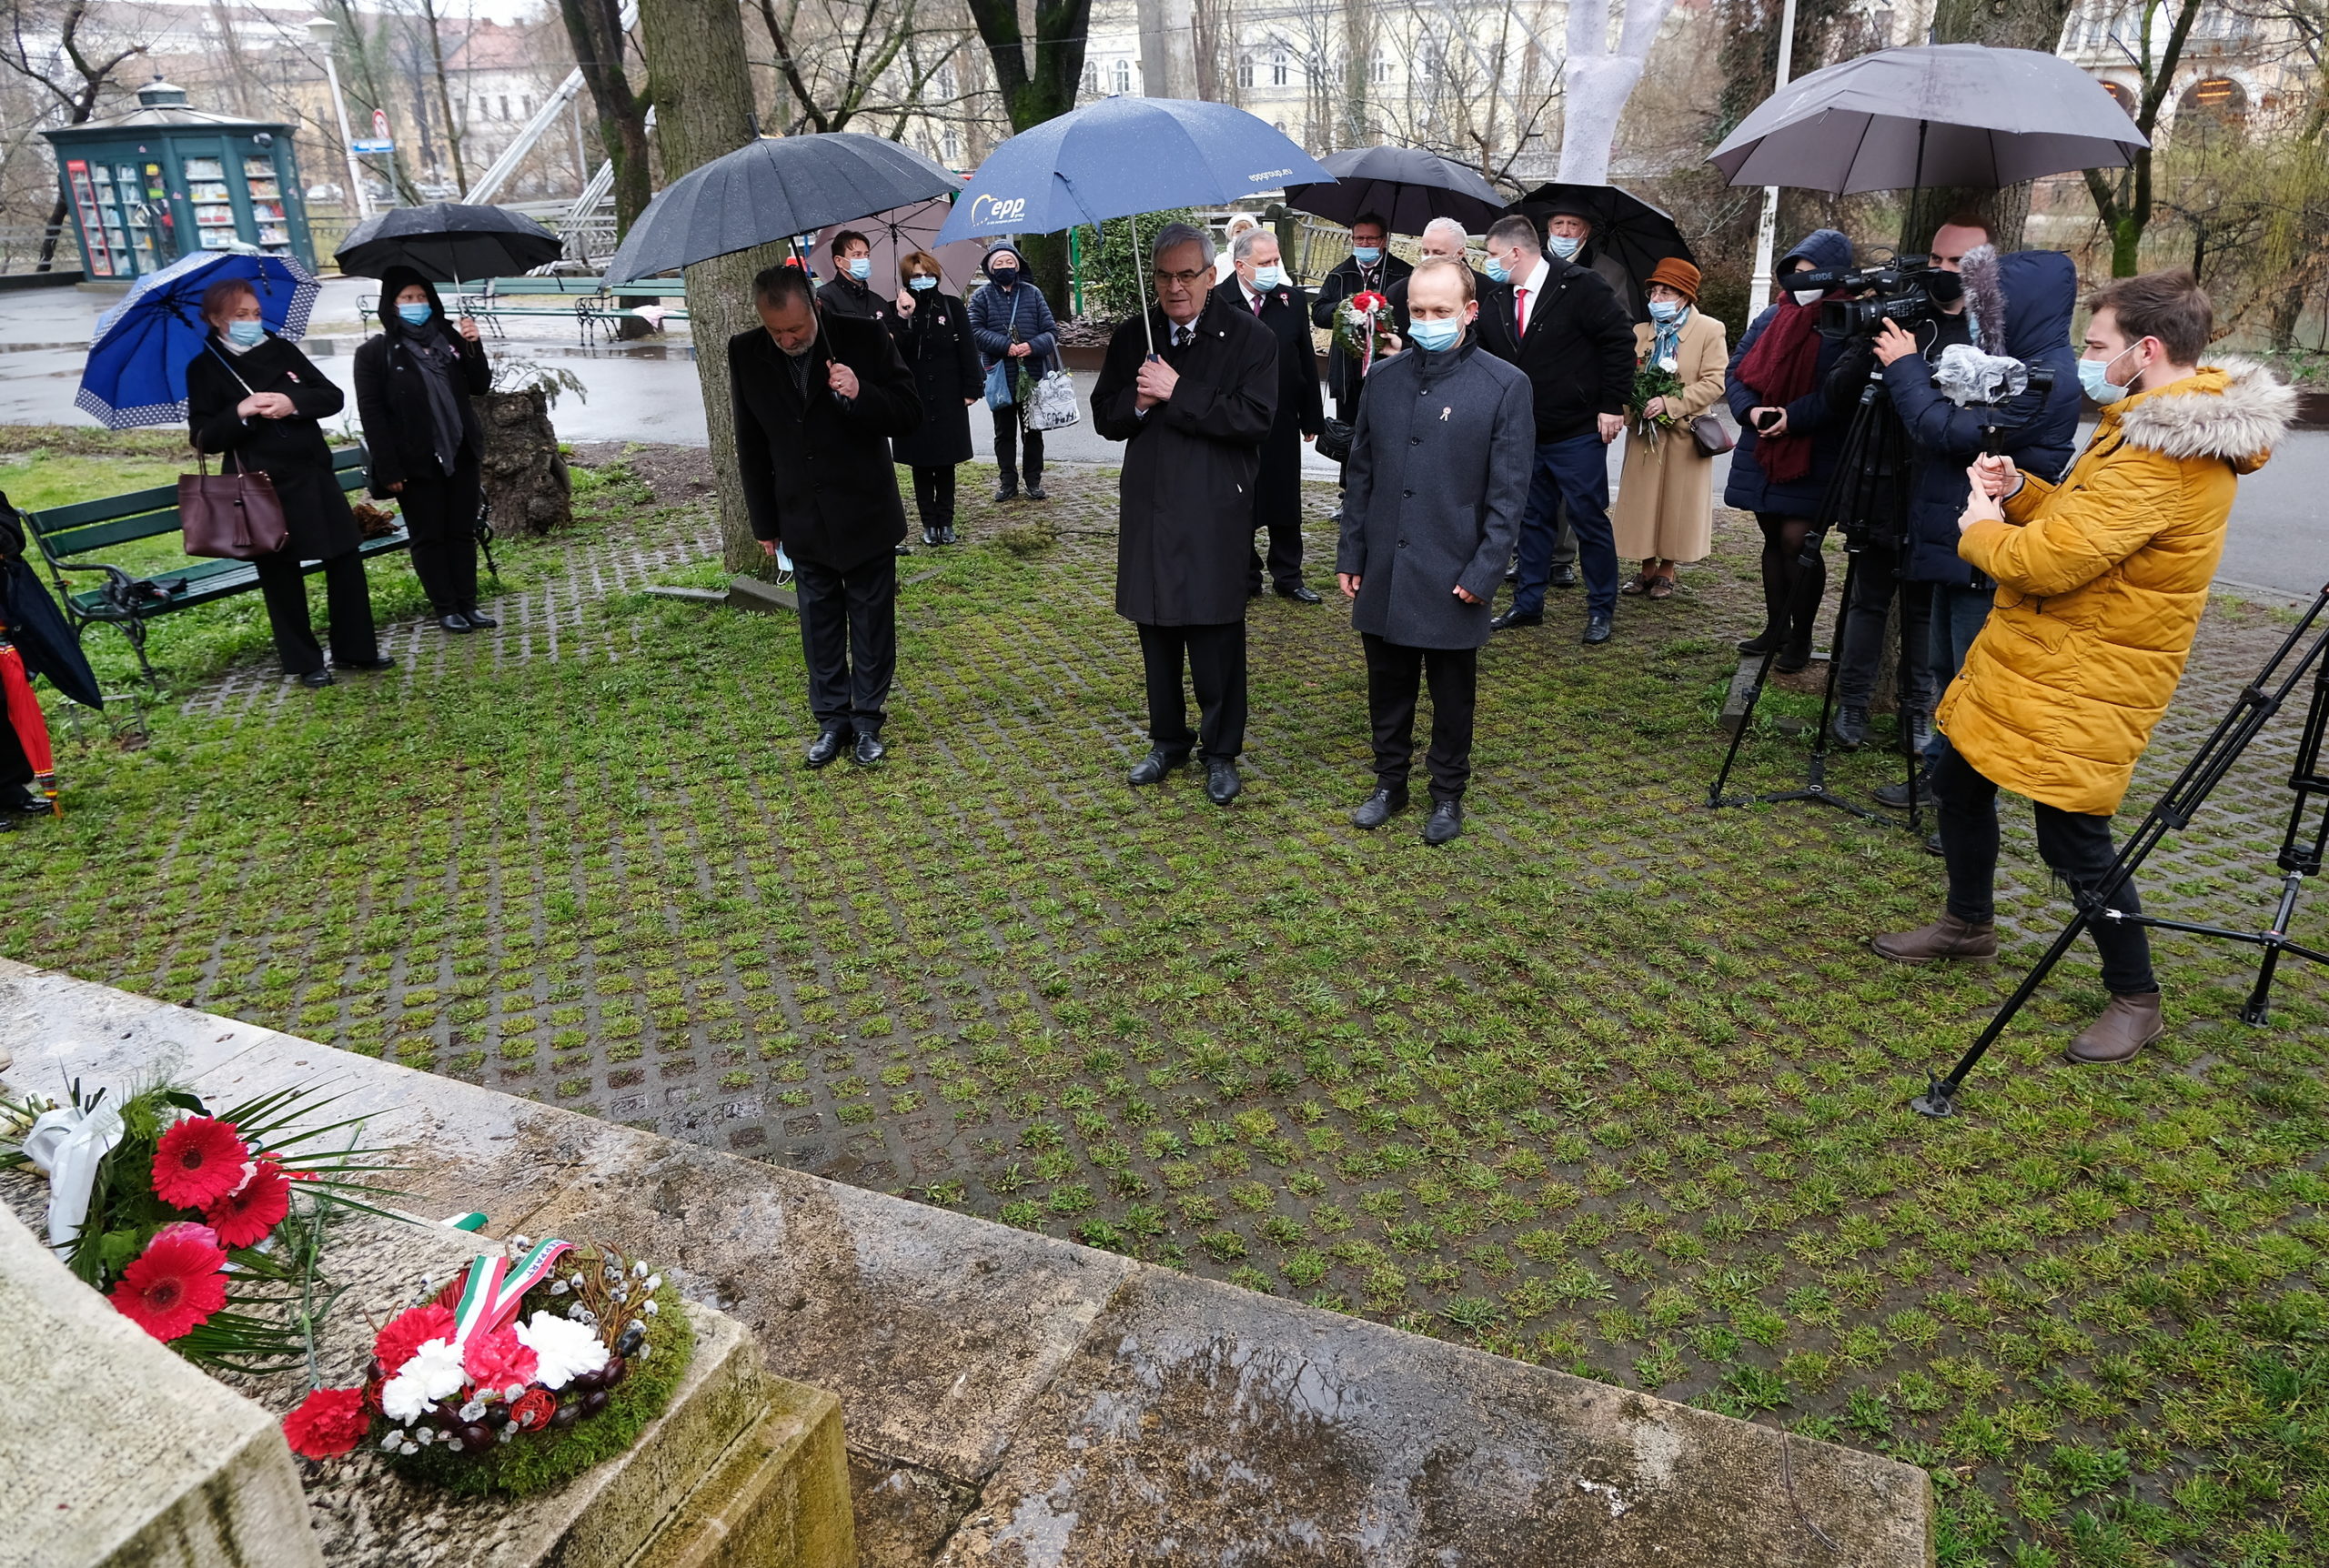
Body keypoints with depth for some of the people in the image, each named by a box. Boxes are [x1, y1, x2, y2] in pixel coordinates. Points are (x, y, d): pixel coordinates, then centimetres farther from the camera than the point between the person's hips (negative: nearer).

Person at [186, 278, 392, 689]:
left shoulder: (281, 349, 8)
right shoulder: (204, 368, -2)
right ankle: (305, 662, 15)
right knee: (280, 575, 5)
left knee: (345, 561, 6)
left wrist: (294, 403, -15)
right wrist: (240, 412, -21)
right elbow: (203, 438, -6)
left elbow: (334, 397, 3)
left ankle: (356, 648, 19)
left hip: (315, 475, 3)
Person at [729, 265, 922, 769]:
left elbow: (910, 414, -9)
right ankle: (832, 718, 25)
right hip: (803, 520, 3)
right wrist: (764, 522, 7)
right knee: (819, 624, 12)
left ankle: (868, 719, 23)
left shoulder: (865, 337, -13)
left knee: (871, 623, 8)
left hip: (866, 515, -2)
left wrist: (860, 395, -29)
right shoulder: (746, 353, -4)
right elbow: (751, 444, 5)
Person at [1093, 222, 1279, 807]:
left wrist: (1177, 394, -18)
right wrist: (1138, 401, -12)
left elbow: (1255, 419, -16)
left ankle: (1221, 752, 18)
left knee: (1217, 643, 2)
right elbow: (1105, 417, 10)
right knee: (1157, 637, 13)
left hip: (1215, 518, -4)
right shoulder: (1132, 337, 10)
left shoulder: (1251, 338, -4)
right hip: (1149, 512, 4)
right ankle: (1168, 740, 29)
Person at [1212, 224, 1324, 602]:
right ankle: (1245, 578, 19)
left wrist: (1312, 416, 5)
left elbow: (1307, 361, 7)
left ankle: (1288, 577, 23)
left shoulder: (1293, 300, 3)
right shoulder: (1217, 302, -7)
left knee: (1285, 502, 11)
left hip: (1282, 423, 3)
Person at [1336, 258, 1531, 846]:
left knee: (1453, 695, 11)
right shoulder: (1385, 377, 6)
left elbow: (1509, 493, -8)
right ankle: (1390, 782, 32)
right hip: (1384, 574, 4)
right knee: (1388, 687, 14)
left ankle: (1447, 793, 27)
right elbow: (1361, 474, 11)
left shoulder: (1505, 386, -7)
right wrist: (1350, 554, 7)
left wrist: (1483, 573, -12)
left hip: (1453, 577, -3)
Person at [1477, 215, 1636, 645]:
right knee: (1531, 520, 14)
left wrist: (1612, 405, -13)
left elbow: (1619, 341, -11)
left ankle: (1601, 610, 15)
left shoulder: (1580, 287, -12)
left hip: (1578, 434, -6)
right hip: (1525, 436, 6)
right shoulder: (1496, 300, 5)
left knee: (1590, 521, 3)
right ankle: (1528, 603, 26)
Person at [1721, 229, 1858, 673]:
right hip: (1761, 449, 6)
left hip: (1813, 454, -6)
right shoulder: (1772, 316, 8)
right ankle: (1775, 627, 26)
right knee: (1773, 539, 14)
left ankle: (1801, 636, 8)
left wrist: (1794, 417, -25)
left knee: (1796, 540, -7)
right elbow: (1736, 369, 6)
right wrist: (1749, 409, -10)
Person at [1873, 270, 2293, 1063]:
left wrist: (1979, 527, -8)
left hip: (2082, 680, -11)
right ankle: (1969, 923, 39)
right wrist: (2020, 493, 2)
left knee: (2074, 843, -3)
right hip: (2032, 657, 11)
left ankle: (2136, 999, 17)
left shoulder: (2160, 459, -25)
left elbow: (2049, 560, -28)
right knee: (1957, 782, 18)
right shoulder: (2165, 426, 10)